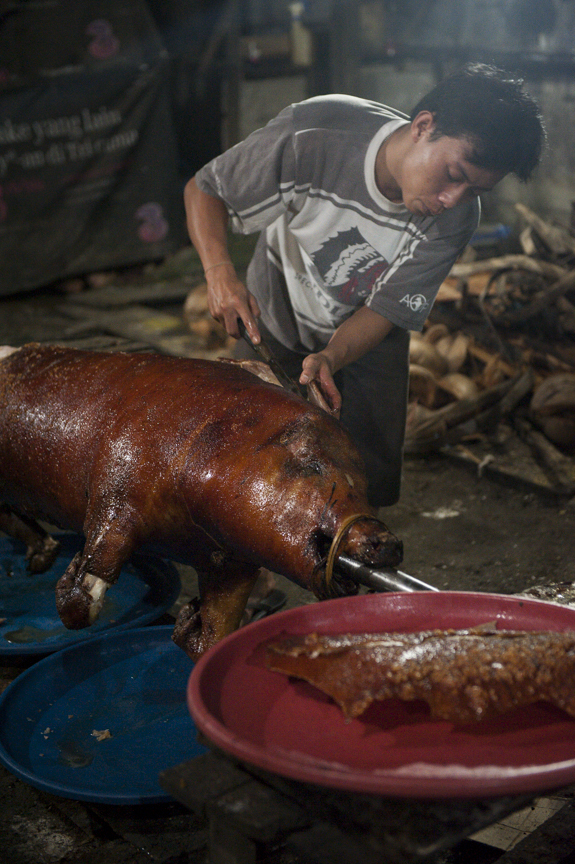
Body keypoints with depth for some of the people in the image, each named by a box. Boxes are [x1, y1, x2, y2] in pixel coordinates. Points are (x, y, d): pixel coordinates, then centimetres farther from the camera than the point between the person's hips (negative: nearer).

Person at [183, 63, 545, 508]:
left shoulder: (456, 219, -26)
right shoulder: (312, 135, -34)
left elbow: (385, 309, -20)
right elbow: (204, 190, -20)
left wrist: (330, 358, -40)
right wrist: (220, 271, -37)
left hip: (365, 343, 2)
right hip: (273, 325, -1)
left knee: (371, 481, 3)